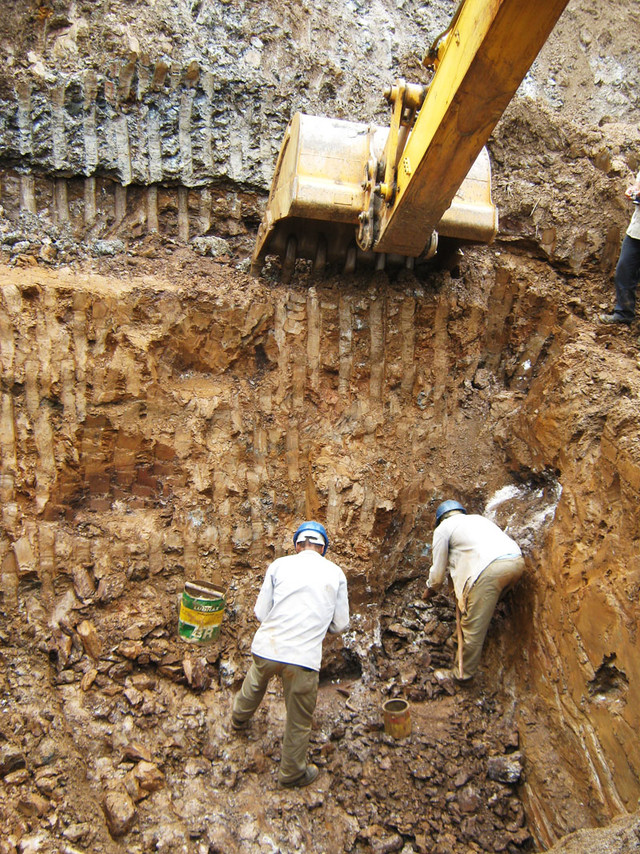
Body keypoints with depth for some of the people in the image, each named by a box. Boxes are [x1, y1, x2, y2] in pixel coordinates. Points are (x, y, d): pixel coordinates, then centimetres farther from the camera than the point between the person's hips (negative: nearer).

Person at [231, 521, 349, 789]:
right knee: (299, 720, 20)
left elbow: (261, 613, 5)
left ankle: (239, 717, 61)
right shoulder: (335, 573, 4)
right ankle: (292, 772, 39)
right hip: (304, 656, -2)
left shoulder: (279, 565, 2)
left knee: (256, 679, 36)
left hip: (266, 647, 2)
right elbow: (340, 623, 9)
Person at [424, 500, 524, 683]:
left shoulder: (443, 528, 17)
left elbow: (438, 570, 19)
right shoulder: (478, 518, 35)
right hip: (517, 560, 7)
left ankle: (463, 673, 15)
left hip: (490, 568, -7)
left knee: (472, 625, 5)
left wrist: (430, 589, 39)